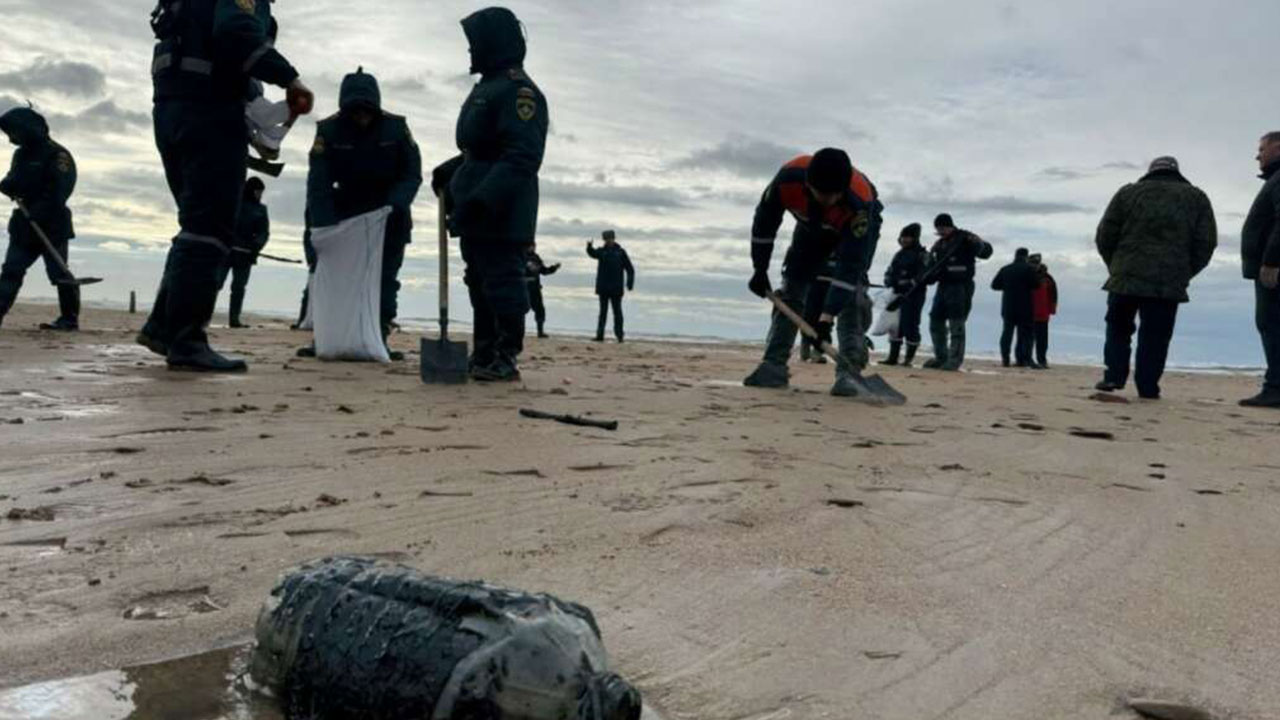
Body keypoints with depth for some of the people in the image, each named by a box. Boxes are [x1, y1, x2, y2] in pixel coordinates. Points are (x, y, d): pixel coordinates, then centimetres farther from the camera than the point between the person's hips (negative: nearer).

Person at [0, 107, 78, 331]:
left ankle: (70, 318, 3)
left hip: (52, 226, -8)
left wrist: (38, 212, -24)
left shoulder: (57, 155, -11)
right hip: (24, 226, 8)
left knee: (59, 274, -4)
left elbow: (60, 190, -19)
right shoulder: (21, 154, 16)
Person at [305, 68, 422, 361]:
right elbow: (319, 183, -18)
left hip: (389, 218, 0)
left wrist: (396, 205, -27)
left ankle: (379, 338, -1)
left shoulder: (396, 127, -12)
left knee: (385, 280, -3)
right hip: (347, 215, 0)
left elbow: (412, 174, -9)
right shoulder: (329, 130, -13)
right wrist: (324, 227, -29)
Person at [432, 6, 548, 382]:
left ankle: (506, 359, -3)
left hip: (502, 214, -10)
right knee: (480, 285, 13)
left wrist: (484, 198, -30)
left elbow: (522, 157, -23)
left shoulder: (518, 90, -12)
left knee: (503, 283, -8)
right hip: (477, 212, 10)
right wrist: (449, 172, 19)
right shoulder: (487, 88, 21)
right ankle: (485, 356, 20)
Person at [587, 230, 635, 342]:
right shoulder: (602, 251, 6)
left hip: (616, 288, -1)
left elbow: (630, 269, 4)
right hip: (603, 288, 1)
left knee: (617, 312, 1)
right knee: (603, 312, 5)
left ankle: (620, 335, 4)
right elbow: (593, 253, -18)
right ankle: (600, 335, 6)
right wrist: (589, 247, -41)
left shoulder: (620, 252, 4)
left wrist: (630, 283, -7)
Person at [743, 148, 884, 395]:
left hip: (856, 227, -3)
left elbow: (849, 266, -42)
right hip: (812, 226, 3)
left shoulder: (860, 202, -44)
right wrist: (760, 271, -13)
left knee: (853, 291, -21)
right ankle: (775, 365, -1)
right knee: (791, 287, -4)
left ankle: (849, 370, -20)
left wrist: (827, 317, -45)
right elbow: (764, 222, -18)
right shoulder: (788, 178, -38)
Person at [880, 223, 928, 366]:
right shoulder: (899, 254, 19)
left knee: (910, 325, -7)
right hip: (898, 294, 7)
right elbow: (890, 271, 19)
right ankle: (893, 357, 14)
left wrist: (911, 283, -24)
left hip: (914, 296, -7)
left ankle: (908, 358, -2)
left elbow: (924, 275, -14)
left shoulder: (922, 255, -4)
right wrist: (889, 280, 0)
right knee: (895, 325, 8)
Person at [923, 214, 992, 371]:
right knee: (935, 322, 10)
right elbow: (932, 269, 19)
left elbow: (986, 251, -15)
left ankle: (954, 361, -3)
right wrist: (927, 277, -3)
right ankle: (941, 357, 21)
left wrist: (977, 244, -35)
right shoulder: (938, 246, 16)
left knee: (956, 325, -7)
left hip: (961, 288, -8)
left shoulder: (965, 239, -5)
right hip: (943, 287, 8)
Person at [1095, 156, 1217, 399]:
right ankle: (1147, 388, 1)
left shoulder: (1128, 193, 11)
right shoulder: (1197, 198, 13)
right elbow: (1206, 243, 7)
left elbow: (1105, 236, 6)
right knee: (1155, 336, 3)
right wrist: (1184, 273, 16)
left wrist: (1115, 266, 19)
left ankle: (1114, 376, 1)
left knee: (1118, 329, 13)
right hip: (1169, 282, 0)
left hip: (1126, 277, 0)